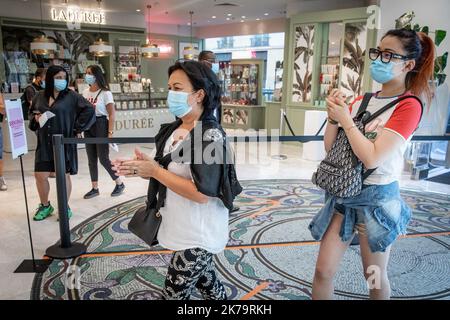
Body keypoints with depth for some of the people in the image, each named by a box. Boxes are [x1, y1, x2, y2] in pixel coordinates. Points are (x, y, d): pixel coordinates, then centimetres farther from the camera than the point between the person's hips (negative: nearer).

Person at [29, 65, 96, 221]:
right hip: (44, 144, 4)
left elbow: (89, 110, -9)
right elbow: (31, 113, 22)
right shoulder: (40, 96, 8)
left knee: (64, 176, 4)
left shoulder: (71, 96, -5)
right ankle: (45, 206, 27)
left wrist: (77, 128, -9)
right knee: (40, 175, 5)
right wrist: (35, 118, -1)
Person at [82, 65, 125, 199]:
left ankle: (120, 183, 14)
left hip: (101, 126, -6)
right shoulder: (85, 92, 9)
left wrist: (110, 132, -17)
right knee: (91, 160, 9)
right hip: (88, 127, 6)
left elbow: (112, 114, -12)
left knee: (103, 159, -4)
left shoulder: (105, 93, -9)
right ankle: (95, 188, 20)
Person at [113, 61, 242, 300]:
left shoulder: (211, 136, -23)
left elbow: (201, 193, -27)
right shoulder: (173, 129, 2)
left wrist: (155, 171, -22)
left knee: (174, 294, 4)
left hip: (198, 235, -8)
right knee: (206, 282, 24)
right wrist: (142, 170, -8)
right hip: (181, 228, 8)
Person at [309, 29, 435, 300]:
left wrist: (346, 119, -14)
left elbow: (372, 157, -23)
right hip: (344, 193, 5)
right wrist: (334, 116, -8)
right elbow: (330, 147, 7)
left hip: (377, 198, -5)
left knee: (375, 278, 14)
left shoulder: (409, 106, -12)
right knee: (323, 271, 7)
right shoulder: (360, 101, 8)